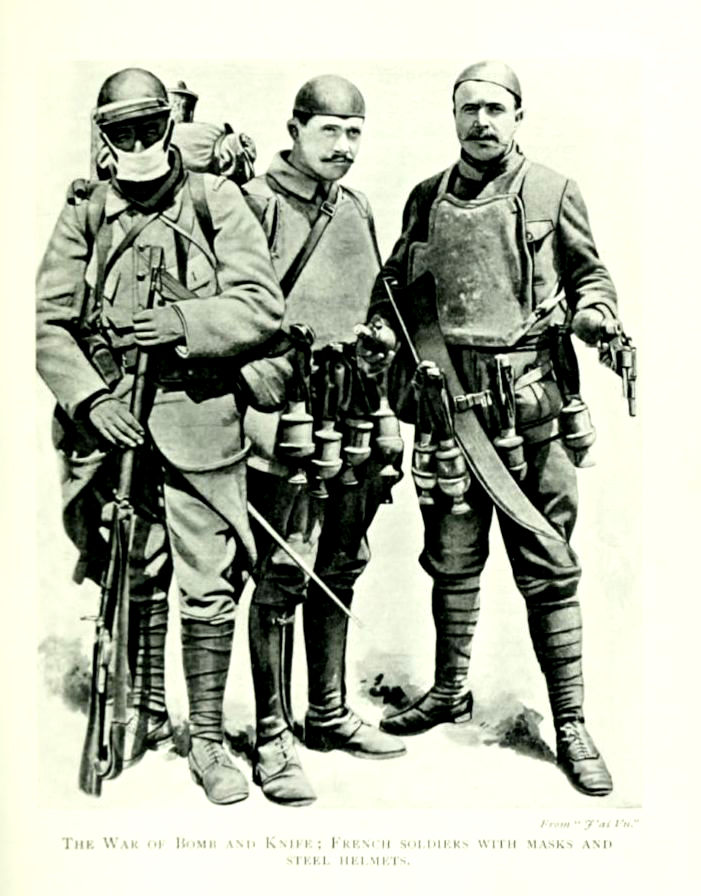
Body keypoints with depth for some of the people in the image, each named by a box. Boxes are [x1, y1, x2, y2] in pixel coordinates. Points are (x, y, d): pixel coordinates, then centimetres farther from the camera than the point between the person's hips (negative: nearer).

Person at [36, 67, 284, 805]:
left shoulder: (214, 201, 2)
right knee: (133, 578, 14)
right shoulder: (85, 212, 7)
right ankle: (145, 713, 34)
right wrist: (90, 398, -11)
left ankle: (207, 738, 13)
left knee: (209, 584, -2)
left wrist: (184, 323, -19)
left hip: (198, 417, -2)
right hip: (113, 416, 2)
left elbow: (261, 306, -5)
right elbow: (48, 322, 3)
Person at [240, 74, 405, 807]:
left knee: (339, 573, 16)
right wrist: (267, 411, -19)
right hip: (284, 426, -7)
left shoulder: (356, 209, 15)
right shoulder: (256, 203, -8)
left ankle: (329, 715, 31)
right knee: (282, 582, -2)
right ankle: (271, 741, 10)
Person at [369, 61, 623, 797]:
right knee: (452, 561, 13)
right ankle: (450, 691, 32)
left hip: (531, 407, -3)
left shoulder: (552, 195, 4)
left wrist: (593, 312, -9)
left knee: (549, 571, 1)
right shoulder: (426, 199, 13)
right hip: (447, 404, 3)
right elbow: (394, 289, 21)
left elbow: (591, 275, 12)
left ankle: (570, 723, 12)